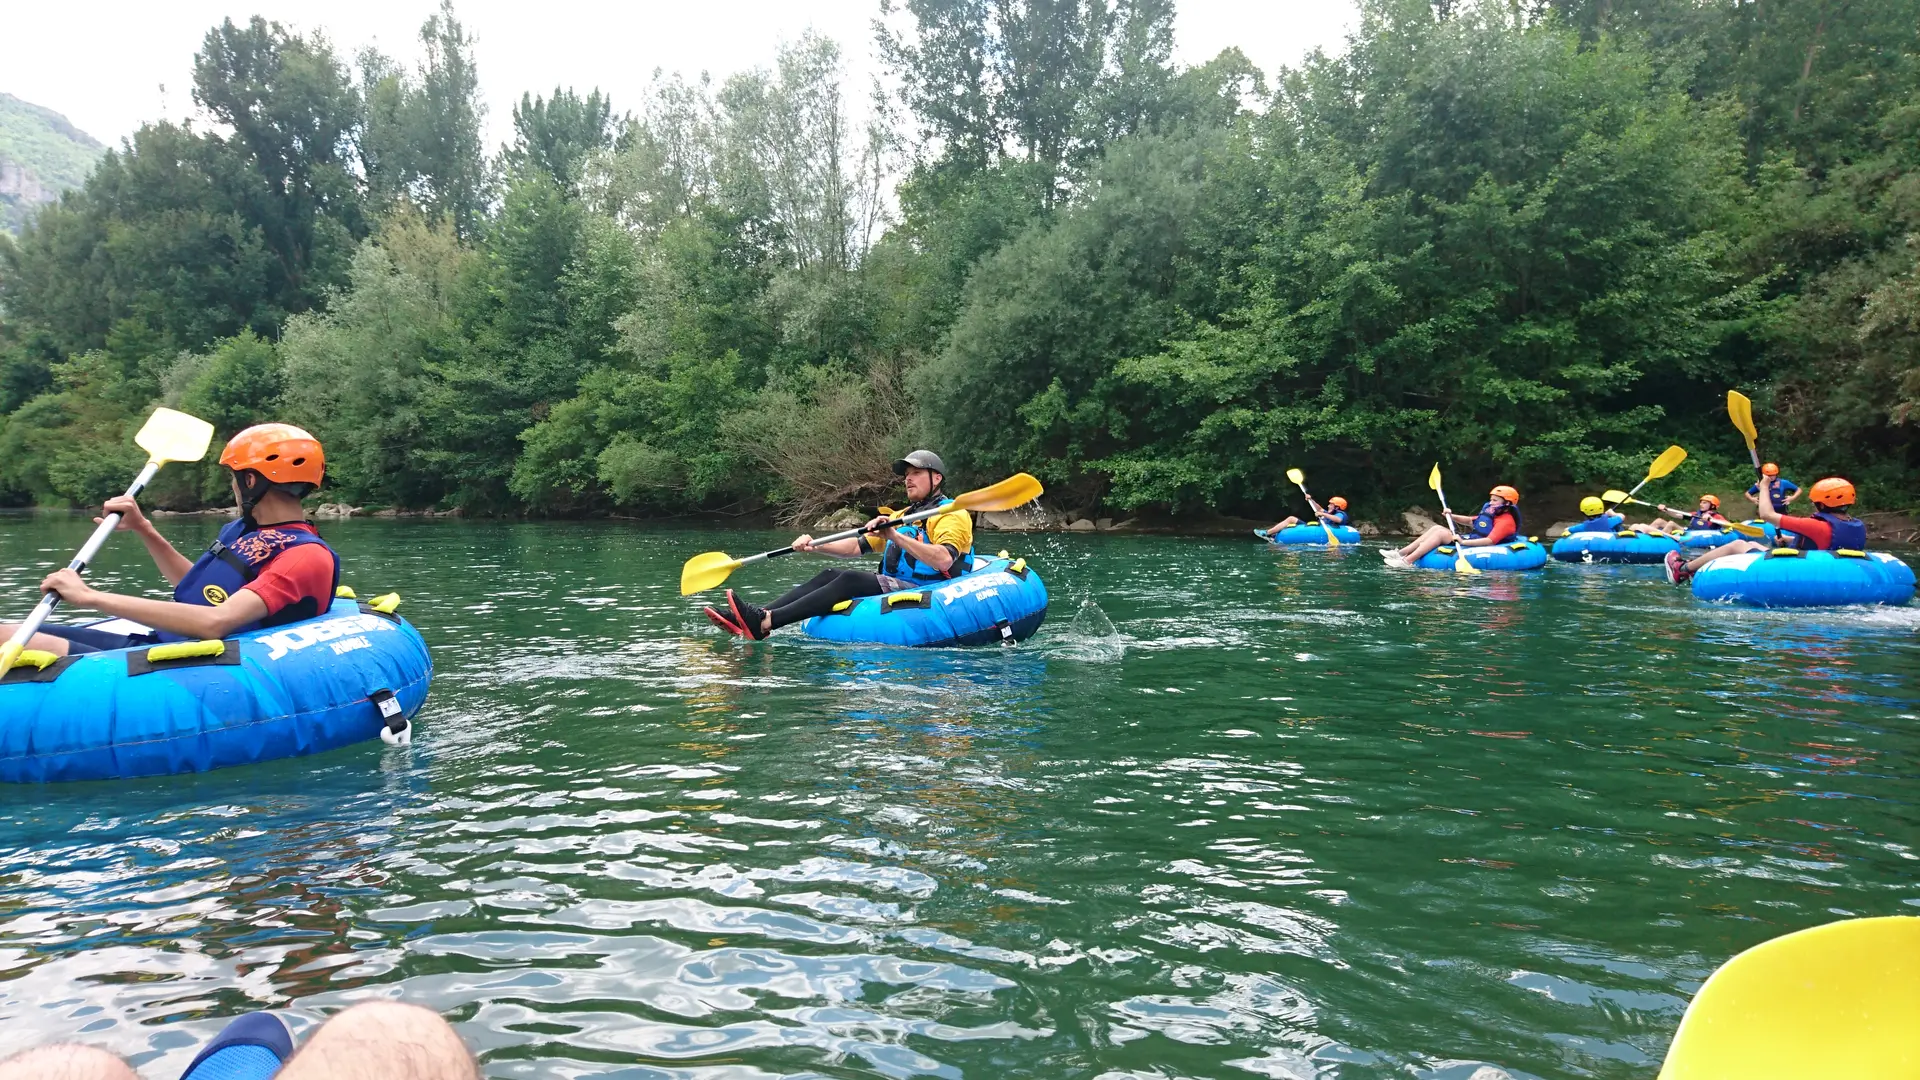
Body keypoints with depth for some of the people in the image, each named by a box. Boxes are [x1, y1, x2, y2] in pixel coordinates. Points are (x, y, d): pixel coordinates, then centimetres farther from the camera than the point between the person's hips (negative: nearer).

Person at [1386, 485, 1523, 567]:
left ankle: (1407, 561, -28)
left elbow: (1490, 541, -26)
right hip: (1470, 541, 10)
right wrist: (1452, 516, 7)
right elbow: (1470, 521, 25)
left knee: (1441, 533, -20)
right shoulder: (1490, 514, 19)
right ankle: (1401, 553, -7)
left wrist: (1463, 542, -32)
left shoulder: (1506, 521, -12)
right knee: (1437, 528, 4)